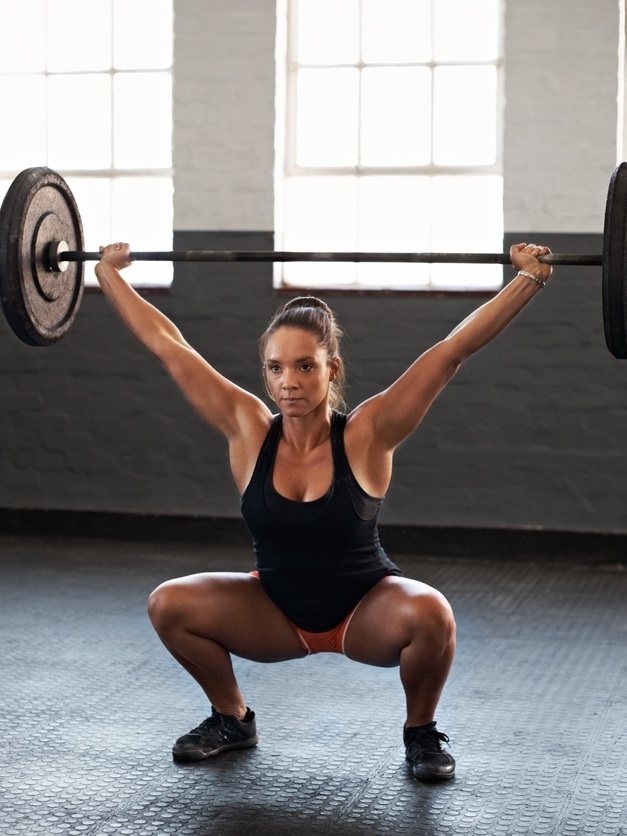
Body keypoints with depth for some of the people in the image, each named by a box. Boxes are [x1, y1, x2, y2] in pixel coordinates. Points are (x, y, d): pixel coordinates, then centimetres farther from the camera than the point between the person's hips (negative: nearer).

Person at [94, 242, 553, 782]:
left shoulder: (366, 436, -21)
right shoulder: (248, 432, -15)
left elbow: (455, 349, -25)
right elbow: (166, 344, -11)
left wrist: (529, 278, -27)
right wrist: (108, 273, -5)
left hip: (365, 613, -2)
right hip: (276, 614, 3)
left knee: (429, 614, -34)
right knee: (169, 605, -18)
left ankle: (421, 731, -3)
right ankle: (231, 719, 8)